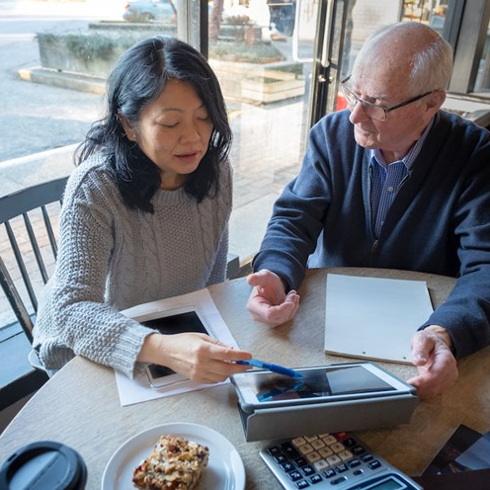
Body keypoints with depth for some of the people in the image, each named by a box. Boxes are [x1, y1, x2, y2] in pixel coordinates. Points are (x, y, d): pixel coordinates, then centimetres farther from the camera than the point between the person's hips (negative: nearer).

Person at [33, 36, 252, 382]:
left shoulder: (215, 169, -10)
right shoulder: (94, 187, -25)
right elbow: (72, 309, -32)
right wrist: (161, 349, -47)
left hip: (182, 333, 4)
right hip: (88, 349, -3)